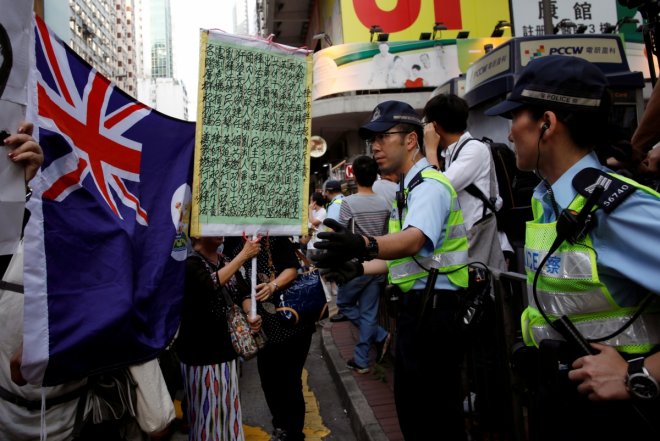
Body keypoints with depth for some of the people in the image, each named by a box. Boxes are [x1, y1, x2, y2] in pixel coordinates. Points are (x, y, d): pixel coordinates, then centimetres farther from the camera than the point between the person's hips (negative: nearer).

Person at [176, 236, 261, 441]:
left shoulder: (227, 261, 7)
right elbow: (211, 284, -31)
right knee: (207, 410, 4)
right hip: (200, 350, -6)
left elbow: (243, 292, 5)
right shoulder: (189, 263, -14)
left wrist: (250, 314, -15)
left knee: (228, 407, 15)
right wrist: (244, 255, -30)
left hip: (227, 346, 6)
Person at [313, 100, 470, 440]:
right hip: (415, 305, 10)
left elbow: (414, 240, -35)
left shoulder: (430, 184, -14)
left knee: (436, 408, -1)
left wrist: (364, 245, -52)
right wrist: (358, 268, 11)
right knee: (410, 402, 20)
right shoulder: (409, 189, 18)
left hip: (433, 307, -10)